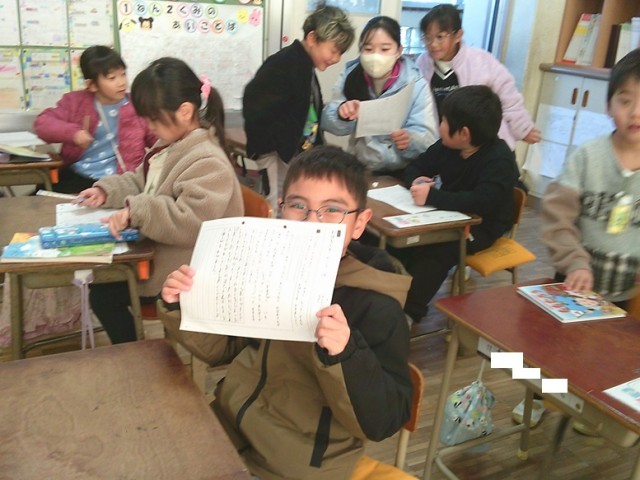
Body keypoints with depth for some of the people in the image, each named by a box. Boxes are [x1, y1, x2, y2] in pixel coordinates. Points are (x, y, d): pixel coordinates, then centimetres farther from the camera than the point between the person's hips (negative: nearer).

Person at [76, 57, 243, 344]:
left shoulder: (207, 162, -26)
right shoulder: (170, 145, 6)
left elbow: (191, 223, -35)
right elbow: (142, 182, 19)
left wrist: (136, 212, -35)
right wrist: (107, 190, 2)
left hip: (182, 273, -10)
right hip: (158, 252, 10)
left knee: (104, 296, -4)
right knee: (101, 286, 13)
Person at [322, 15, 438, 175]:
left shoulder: (416, 85, -5)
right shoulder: (350, 77, 0)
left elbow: (428, 138, -11)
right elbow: (329, 124, -4)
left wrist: (409, 140, -33)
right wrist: (342, 115, -26)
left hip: (402, 173, -1)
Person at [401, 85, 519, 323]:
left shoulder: (499, 160, -24)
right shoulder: (447, 146, -2)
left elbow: (481, 202, -39)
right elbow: (417, 166, 9)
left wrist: (432, 196, -39)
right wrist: (416, 181, -16)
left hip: (481, 227, -7)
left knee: (435, 251, -30)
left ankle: (409, 312, -17)